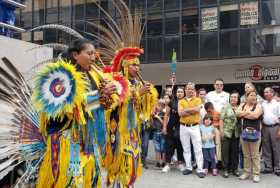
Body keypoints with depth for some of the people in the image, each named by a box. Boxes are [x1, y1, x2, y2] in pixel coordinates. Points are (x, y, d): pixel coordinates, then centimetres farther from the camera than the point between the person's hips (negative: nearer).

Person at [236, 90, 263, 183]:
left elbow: (255, 116, -19)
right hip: (244, 132, 4)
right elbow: (237, 113, -7)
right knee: (246, 155, 12)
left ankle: (256, 174, 10)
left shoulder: (258, 106, -3)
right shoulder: (242, 105, 9)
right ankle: (246, 172, 21)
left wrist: (243, 114, -8)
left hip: (254, 133, -4)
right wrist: (249, 112, -10)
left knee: (255, 155, 2)